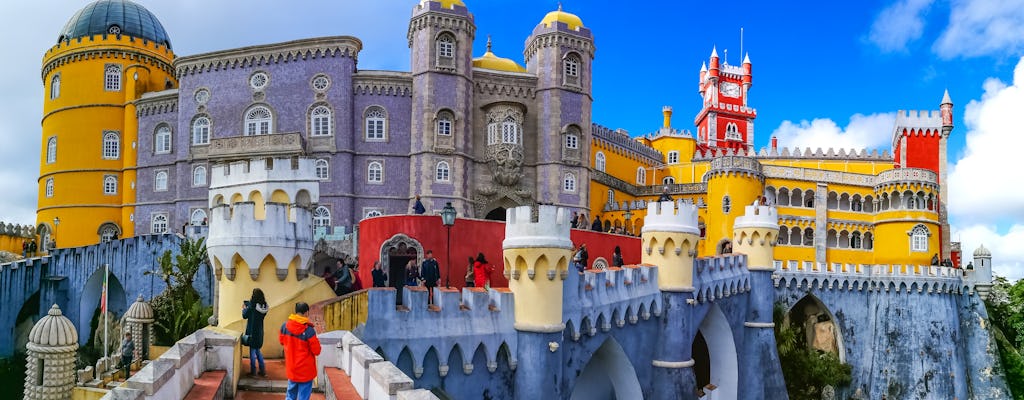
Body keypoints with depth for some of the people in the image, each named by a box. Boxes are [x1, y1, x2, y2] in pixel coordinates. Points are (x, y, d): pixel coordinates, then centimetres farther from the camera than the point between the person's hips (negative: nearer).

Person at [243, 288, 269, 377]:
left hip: (252, 331, -6)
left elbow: (245, 316, -8)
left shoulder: (252, 306, -18)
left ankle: (253, 371, 10)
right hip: (259, 332, 6)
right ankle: (263, 371, 18)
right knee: (258, 350, 18)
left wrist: (244, 308, 11)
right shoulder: (264, 306, -1)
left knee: (252, 351, 4)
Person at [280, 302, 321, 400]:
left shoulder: (285, 326, -6)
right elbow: (316, 351, -16)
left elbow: (281, 341, 13)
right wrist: (316, 341, 2)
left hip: (291, 368, 5)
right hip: (305, 370, -5)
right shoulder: (309, 330, -22)